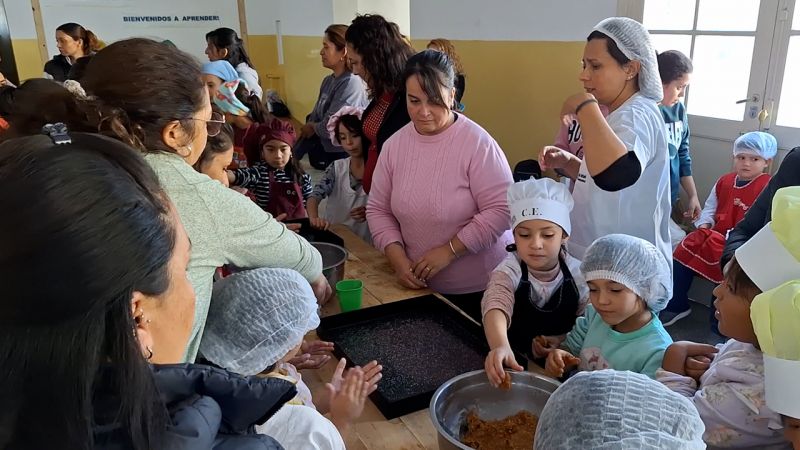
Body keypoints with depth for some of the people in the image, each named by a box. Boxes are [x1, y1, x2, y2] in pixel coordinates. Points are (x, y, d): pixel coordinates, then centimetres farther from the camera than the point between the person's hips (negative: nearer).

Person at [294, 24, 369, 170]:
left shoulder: (352, 83, -22)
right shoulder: (328, 81, 7)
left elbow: (330, 128, -25)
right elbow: (313, 118, 11)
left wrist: (312, 127, -2)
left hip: (340, 158, -9)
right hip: (321, 152, 9)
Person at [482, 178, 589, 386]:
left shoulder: (577, 273, -6)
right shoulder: (509, 271, -16)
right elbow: (495, 307, -36)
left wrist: (562, 341, -13)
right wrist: (501, 347, -54)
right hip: (516, 362, -1)